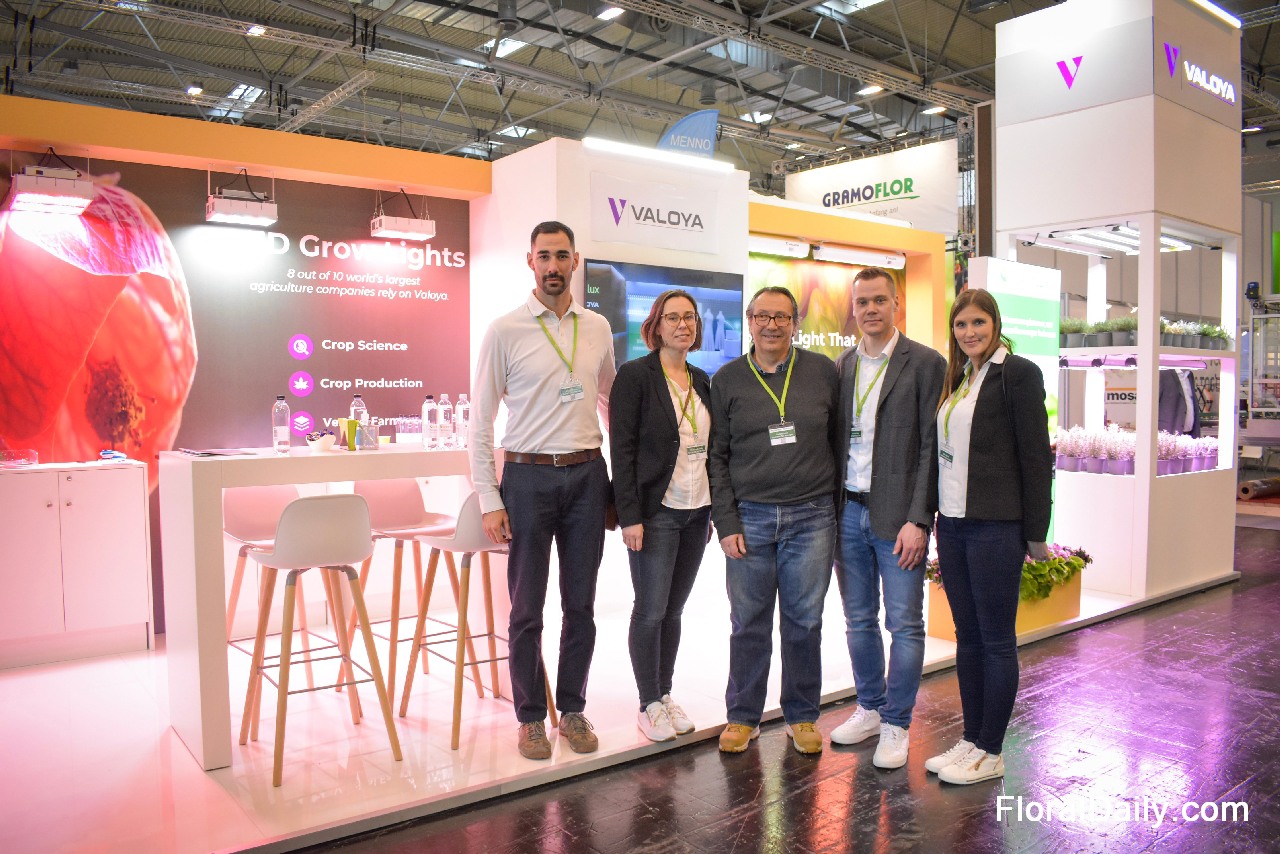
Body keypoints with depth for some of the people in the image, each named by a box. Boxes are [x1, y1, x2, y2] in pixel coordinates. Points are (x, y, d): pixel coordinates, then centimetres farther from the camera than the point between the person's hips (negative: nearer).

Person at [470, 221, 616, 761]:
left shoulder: (597, 328, 7)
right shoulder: (505, 331, -4)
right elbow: (481, 421, -4)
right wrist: (489, 501, -8)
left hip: (587, 474, 3)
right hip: (529, 476, -3)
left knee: (581, 604, 11)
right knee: (527, 608, 6)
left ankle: (572, 708, 26)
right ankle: (530, 717, 21)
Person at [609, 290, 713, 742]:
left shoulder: (702, 381, 12)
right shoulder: (635, 375, -6)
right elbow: (622, 449, -10)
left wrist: (715, 508, 12)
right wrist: (630, 516, -15)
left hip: (697, 513, 6)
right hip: (655, 513, -5)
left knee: (674, 609, 12)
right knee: (651, 610, 0)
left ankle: (665, 694, 26)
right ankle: (649, 705, 15)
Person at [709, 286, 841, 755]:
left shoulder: (822, 371, 4)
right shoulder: (728, 379, 4)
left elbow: (839, 439, 10)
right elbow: (718, 456, 4)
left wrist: (838, 505, 6)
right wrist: (727, 522, -3)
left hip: (811, 517, 0)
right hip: (749, 517, 0)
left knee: (804, 621, 8)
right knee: (749, 623, 5)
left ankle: (802, 716, 25)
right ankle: (742, 717, 22)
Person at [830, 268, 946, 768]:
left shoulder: (925, 364, -4)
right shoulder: (842, 366, 11)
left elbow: (931, 448, -8)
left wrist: (918, 520, -14)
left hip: (897, 515, -5)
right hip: (849, 511, 5)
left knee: (905, 625, 2)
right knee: (859, 620, 14)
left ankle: (896, 726, 17)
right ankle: (870, 709, 30)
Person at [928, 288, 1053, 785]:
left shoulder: (1018, 373, -7)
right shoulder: (954, 379, 14)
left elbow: (1035, 456, -10)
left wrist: (1035, 532, -10)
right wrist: (936, 519, 12)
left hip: (995, 526, -7)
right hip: (952, 524, 7)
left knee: (996, 640, 4)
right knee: (967, 637, 14)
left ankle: (990, 753, 15)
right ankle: (971, 740, 26)